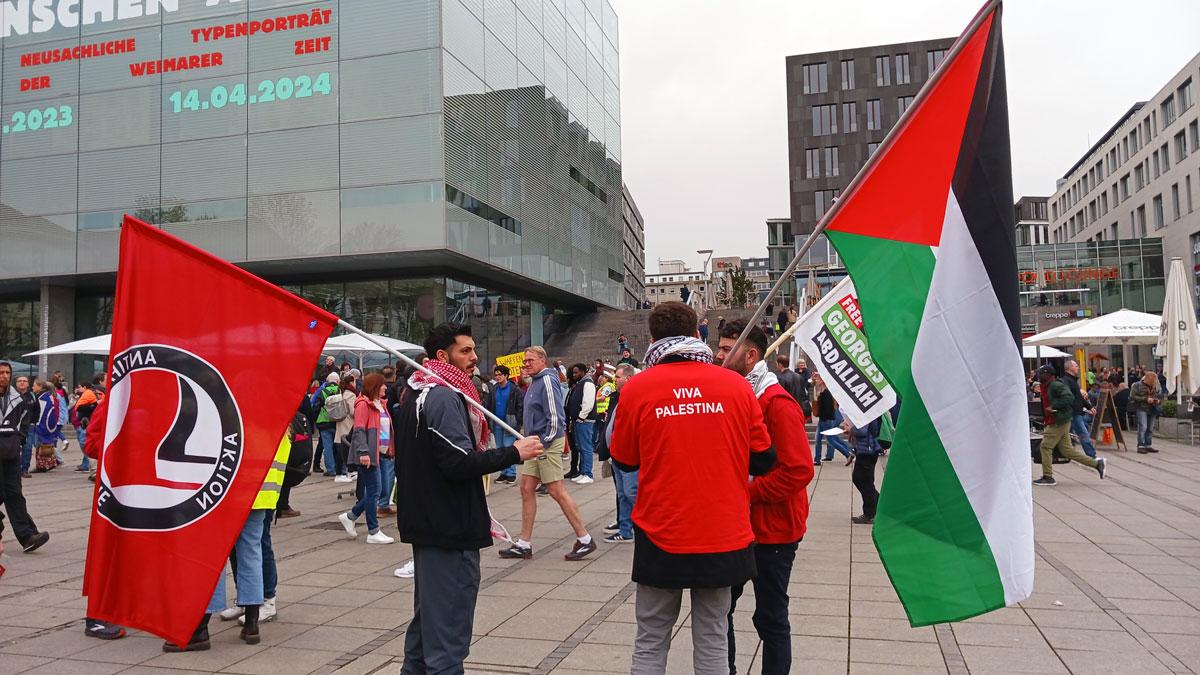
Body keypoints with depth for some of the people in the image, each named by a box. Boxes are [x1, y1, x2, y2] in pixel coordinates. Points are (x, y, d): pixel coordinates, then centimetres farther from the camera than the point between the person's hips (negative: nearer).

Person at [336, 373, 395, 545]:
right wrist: (363, 452, -26)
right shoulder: (363, 404, -11)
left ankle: (349, 517, 24)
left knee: (372, 492, 10)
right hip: (368, 455, -9)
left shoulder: (379, 404, 17)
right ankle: (373, 532, 3)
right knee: (373, 492, -4)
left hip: (379, 452, 9)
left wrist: (389, 447, 18)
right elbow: (359, 430, -18)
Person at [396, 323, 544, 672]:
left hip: (426, 521, 11)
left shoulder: (418, 393, 14)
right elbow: (460, 462, -26)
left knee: (429, 613, 23)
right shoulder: (445, 397, -18)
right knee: (448, 627, -4)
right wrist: (514, 453, -19)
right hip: (450, 527, -11)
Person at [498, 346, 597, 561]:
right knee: (526, 489, 9)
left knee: (556, 491, -7)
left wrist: (545, 441, -17)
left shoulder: (547, 381, -14)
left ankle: (584, 539, 2)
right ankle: (524, 544, 16)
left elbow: (556, 416, -20)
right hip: (536, 443, 10)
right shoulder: (535, 382, 16)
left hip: (548, 443, -10)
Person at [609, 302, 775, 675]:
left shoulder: (636, 389, -7)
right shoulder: (736, 385, -4)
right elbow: (763, 459, 3)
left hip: (661, 536, -1)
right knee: (712, 640, 13)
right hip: (723, 536, 1)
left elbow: (624, 460, 5)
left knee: (650, 641, 12)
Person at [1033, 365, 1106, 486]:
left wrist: (1053, 407, -24)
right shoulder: (1047, 386, 17)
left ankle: (1048, 477, -2)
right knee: (1067, 450, 11)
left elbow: (1069, 397, -25)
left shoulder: (1056, 385, -14)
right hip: (1054, 422, 10)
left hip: (1059, 422, -10)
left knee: (1046, 446, -7)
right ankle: (1096, 463, 16)